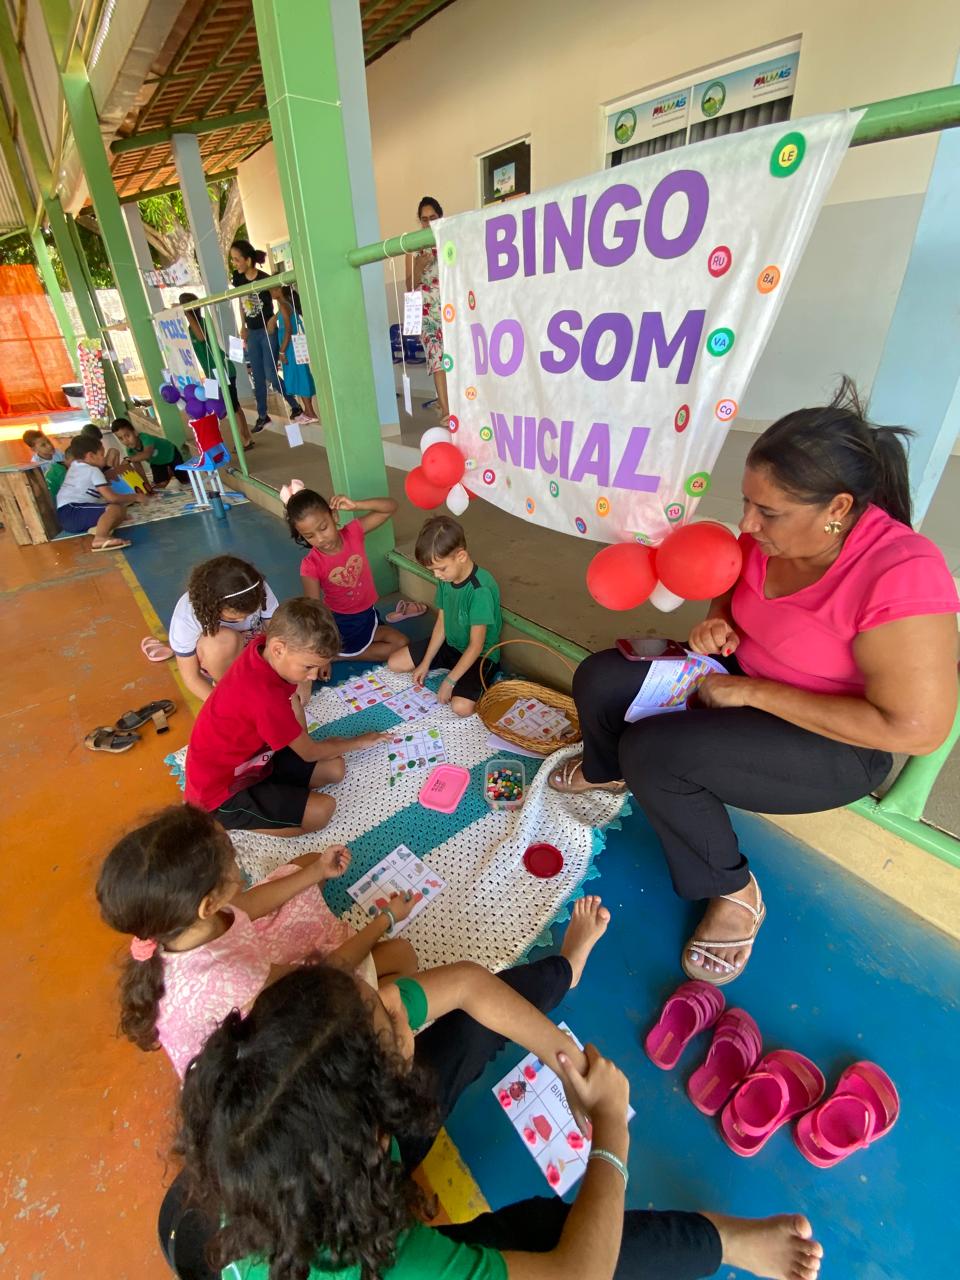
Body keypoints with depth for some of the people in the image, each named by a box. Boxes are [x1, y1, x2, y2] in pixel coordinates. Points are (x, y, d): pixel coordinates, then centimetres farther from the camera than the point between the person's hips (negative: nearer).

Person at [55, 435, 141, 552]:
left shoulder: (75, 465, 23)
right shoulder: (93, 471, -4)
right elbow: (112, 497, -12)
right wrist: (135, 497, 1)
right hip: (71, 512, -9)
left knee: (122, 509, 9)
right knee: (115, 509, -30)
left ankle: (100, 527, -17)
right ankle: (100, 538, -50)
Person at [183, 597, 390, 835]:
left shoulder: (265, 646, -14)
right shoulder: (267, 698, -36)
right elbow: (310, 753, -17)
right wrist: (359, 742, -1)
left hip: (251, 758, 8)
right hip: (222, 792, -8)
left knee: (334, 769, 1)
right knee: (321, 811, -20)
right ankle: (222, 819, -3)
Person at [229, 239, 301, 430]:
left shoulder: (265, 279, -15)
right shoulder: (238, 279, 2)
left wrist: (274, 320, -17)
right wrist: (243, 326, 11)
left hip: (267, 331, -6)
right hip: (252, 333, 6)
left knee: (271, 375, -8)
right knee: (258, 377, 8)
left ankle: (295, 406, 10)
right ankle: (262, 415, 17)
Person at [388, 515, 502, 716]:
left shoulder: (481, 589, -32)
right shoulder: (446, 578, -8)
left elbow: (476, 645, -28)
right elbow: (441, 622, 2)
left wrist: (449, 681, -24)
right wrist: (425, 663, 1)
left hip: (479, 654, -7)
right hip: (450, 644, 8)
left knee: (461, 706, -28)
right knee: (394, 663, 5)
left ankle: (481, 679, 3)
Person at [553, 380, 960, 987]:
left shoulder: (900, 575, -28)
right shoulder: (771, 534, -9)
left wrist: (751, 692, -26)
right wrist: (717, 624, -12)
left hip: (835, 742, -6)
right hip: (743, 682, 7)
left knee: (654, 752, -28)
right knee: (598, 679, -5)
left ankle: (734, 892, -1)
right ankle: (606, 769, 29)